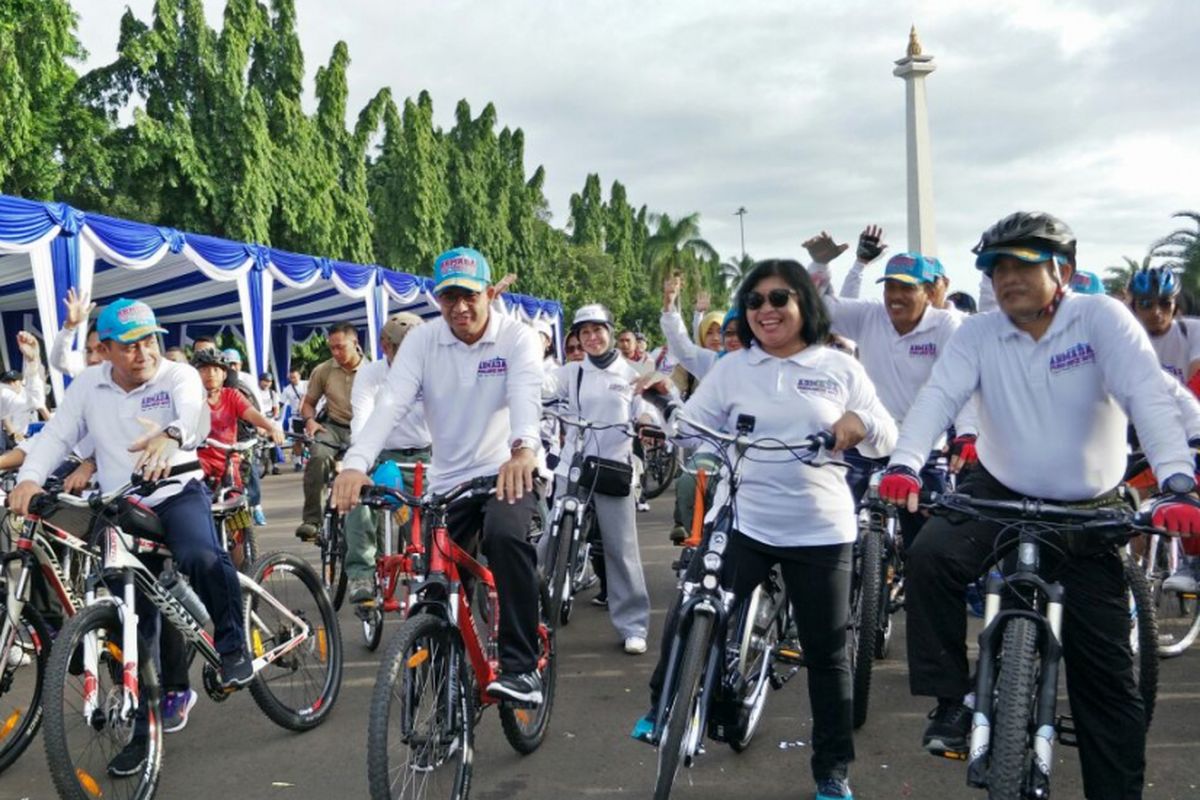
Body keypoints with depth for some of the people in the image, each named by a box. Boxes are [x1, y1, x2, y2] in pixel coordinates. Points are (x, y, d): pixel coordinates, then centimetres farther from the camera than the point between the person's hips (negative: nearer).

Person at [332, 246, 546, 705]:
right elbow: (391, 402, -18)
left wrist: (523, 449, -52)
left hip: (508, 470, -3)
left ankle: (522, 667, -25)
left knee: (505, 536, -33)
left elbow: (526, 396, -29)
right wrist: (356, 463, -36)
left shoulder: (517, 338, -10)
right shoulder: (422, 341, -4)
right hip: (448, 479, 4)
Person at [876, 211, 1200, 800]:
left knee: (1105, 667, 0)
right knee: (929, 556, -26)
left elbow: (1149, 397, -24)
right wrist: (904, 465, -37)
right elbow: (939, 395, -18)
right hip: (999, 494, 2)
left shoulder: (1101, 317, -12)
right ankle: (952, 701, -9)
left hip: (1087, 509, -1)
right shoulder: (979, 334, -5)